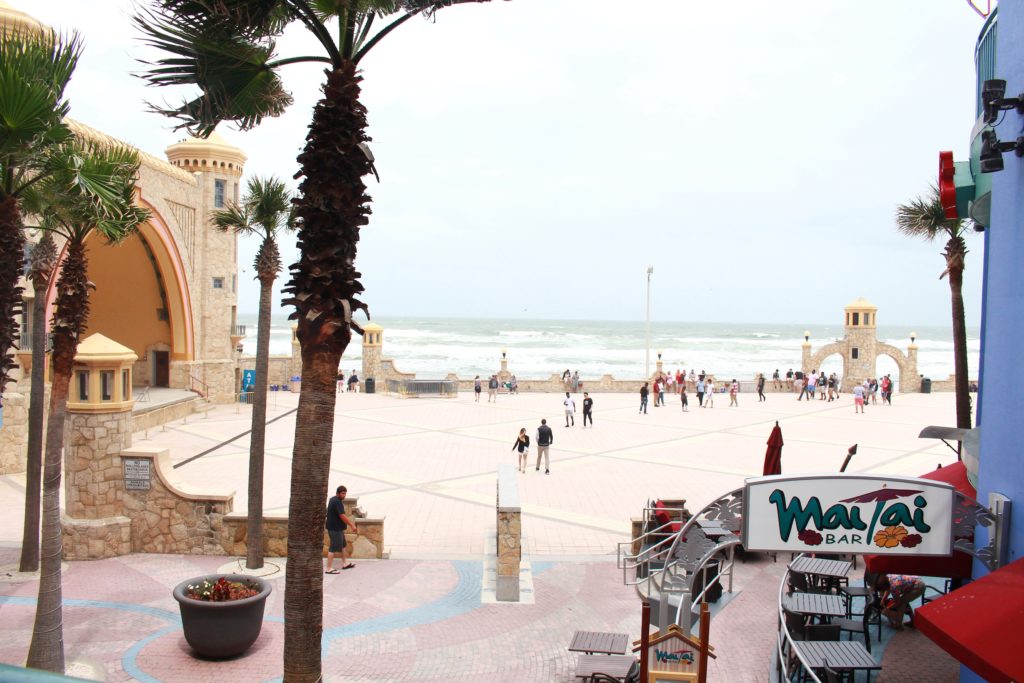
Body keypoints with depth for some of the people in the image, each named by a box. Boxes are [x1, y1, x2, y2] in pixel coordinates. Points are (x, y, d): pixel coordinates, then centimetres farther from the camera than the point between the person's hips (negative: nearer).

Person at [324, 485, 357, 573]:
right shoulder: (337, 502, -21)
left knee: (343, 545, 21)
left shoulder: (333, 500, 12)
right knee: (333, 548, -6)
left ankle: (345, 563, 32)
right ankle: (329, 568, -2)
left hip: (338, 528, 11)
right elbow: (342, 516, -25)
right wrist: (352, 525, -20)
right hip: (335, 528, -11)